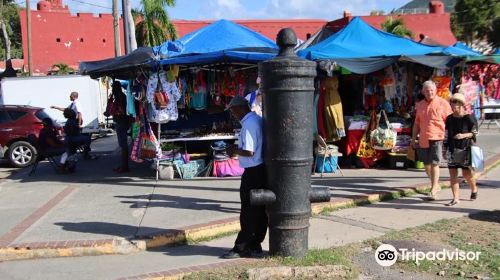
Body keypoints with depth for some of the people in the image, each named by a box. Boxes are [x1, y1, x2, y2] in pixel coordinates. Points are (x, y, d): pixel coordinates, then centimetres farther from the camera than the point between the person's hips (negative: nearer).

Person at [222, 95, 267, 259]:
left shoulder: (249, 124, -18)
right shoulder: (258, 120, 12)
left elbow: (249, 152, -23)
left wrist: (234, 150, -6)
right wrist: (237, 150, 11)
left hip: (253, 172, -9)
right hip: (262, 170, 9)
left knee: (248, 212, -1)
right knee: (259, 211, 12)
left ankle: (241, 247, 9)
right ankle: (254, 246, 21)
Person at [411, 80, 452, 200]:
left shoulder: (443, 103, -1)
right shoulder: (419, 105, 12)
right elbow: (416, 123, 18)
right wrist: (413, 139, 16)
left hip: (437, 138, -5)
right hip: (423, 139, 5)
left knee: (434, 163, -10)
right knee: (426, 164, 12)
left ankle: (433, 190, -5)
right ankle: (436, 185, 32)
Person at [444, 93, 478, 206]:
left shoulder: (469, 118, -5)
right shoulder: (449, 118, 9)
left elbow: (475, 133, -2)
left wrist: (464, 135, -19)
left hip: (465, 149, -4)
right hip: (452, 149, 4)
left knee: (466, 173, 0)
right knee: (452, 173, -1)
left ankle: (474, 189, 32)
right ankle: (456, 198, 5)